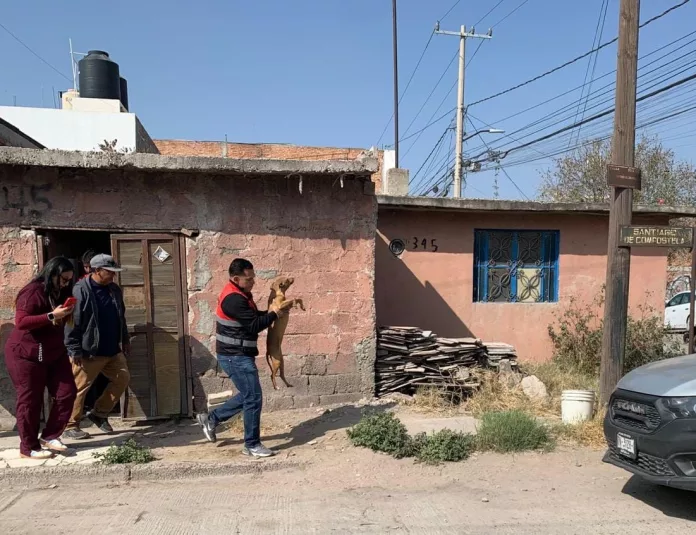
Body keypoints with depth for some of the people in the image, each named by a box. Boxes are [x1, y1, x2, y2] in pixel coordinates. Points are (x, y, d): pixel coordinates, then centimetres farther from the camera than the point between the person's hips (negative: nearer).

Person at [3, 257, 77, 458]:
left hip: (54, 353, 8)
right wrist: (52, 316, -30)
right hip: (26, 355, -8)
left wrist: (66, 314, 0)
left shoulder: (59, 293, 8)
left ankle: (49, 436, 16)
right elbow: (21, 322, -25)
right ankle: (28, 447, 14)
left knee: (67, 393, 2)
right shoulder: (33, 292, -16)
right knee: (30, 401, 1)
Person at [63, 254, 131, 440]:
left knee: (123, 378, 10)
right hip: (89, 352, -7)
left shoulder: (115, 290, 9)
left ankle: (99, 413, 24)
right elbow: (72, 323, -16)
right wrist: (75, 350, -18)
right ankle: (70, 427, 16)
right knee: (79, 388, 2)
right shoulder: (80, 291, -14)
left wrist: (125, 340, 19)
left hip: (113, 350, 7)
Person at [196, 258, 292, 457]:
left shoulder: (240, 293, 10)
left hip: (238, 355, 10)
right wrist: (274, 314, -11)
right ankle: (252, 445, 10)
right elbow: (254, 325, -24)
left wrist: (271, 312, 1)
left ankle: (211, 418, 29)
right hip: (235, 357, -10)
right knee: (253, 398, -3)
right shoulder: (234, 299, -23)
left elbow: (253, 317, 17)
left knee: (247, 395, 19)